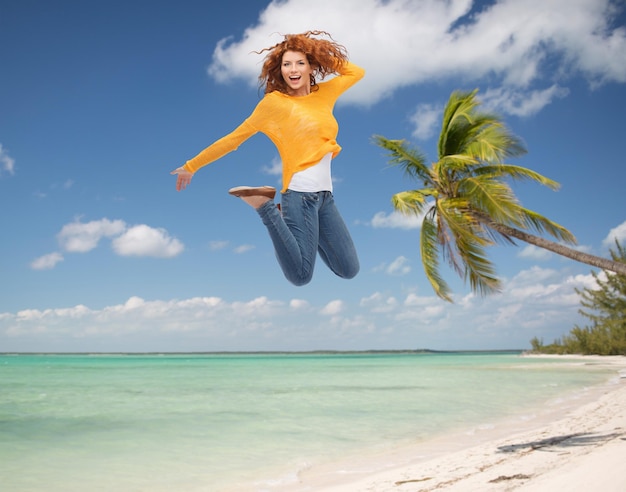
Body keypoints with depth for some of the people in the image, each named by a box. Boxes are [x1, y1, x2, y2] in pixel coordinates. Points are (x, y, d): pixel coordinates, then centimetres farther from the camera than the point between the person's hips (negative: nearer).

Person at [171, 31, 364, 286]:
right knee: (301, 276, -13)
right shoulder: (274, 102, -2)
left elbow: (357, 72, 27)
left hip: (325, 195, 6)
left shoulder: (325, 93, 12)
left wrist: (322, 53, 14)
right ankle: (264, 206, 2)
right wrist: (192, 166, 5)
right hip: (300, 193, -6)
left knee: (349, 271, 8)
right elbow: (234, 138, 2)